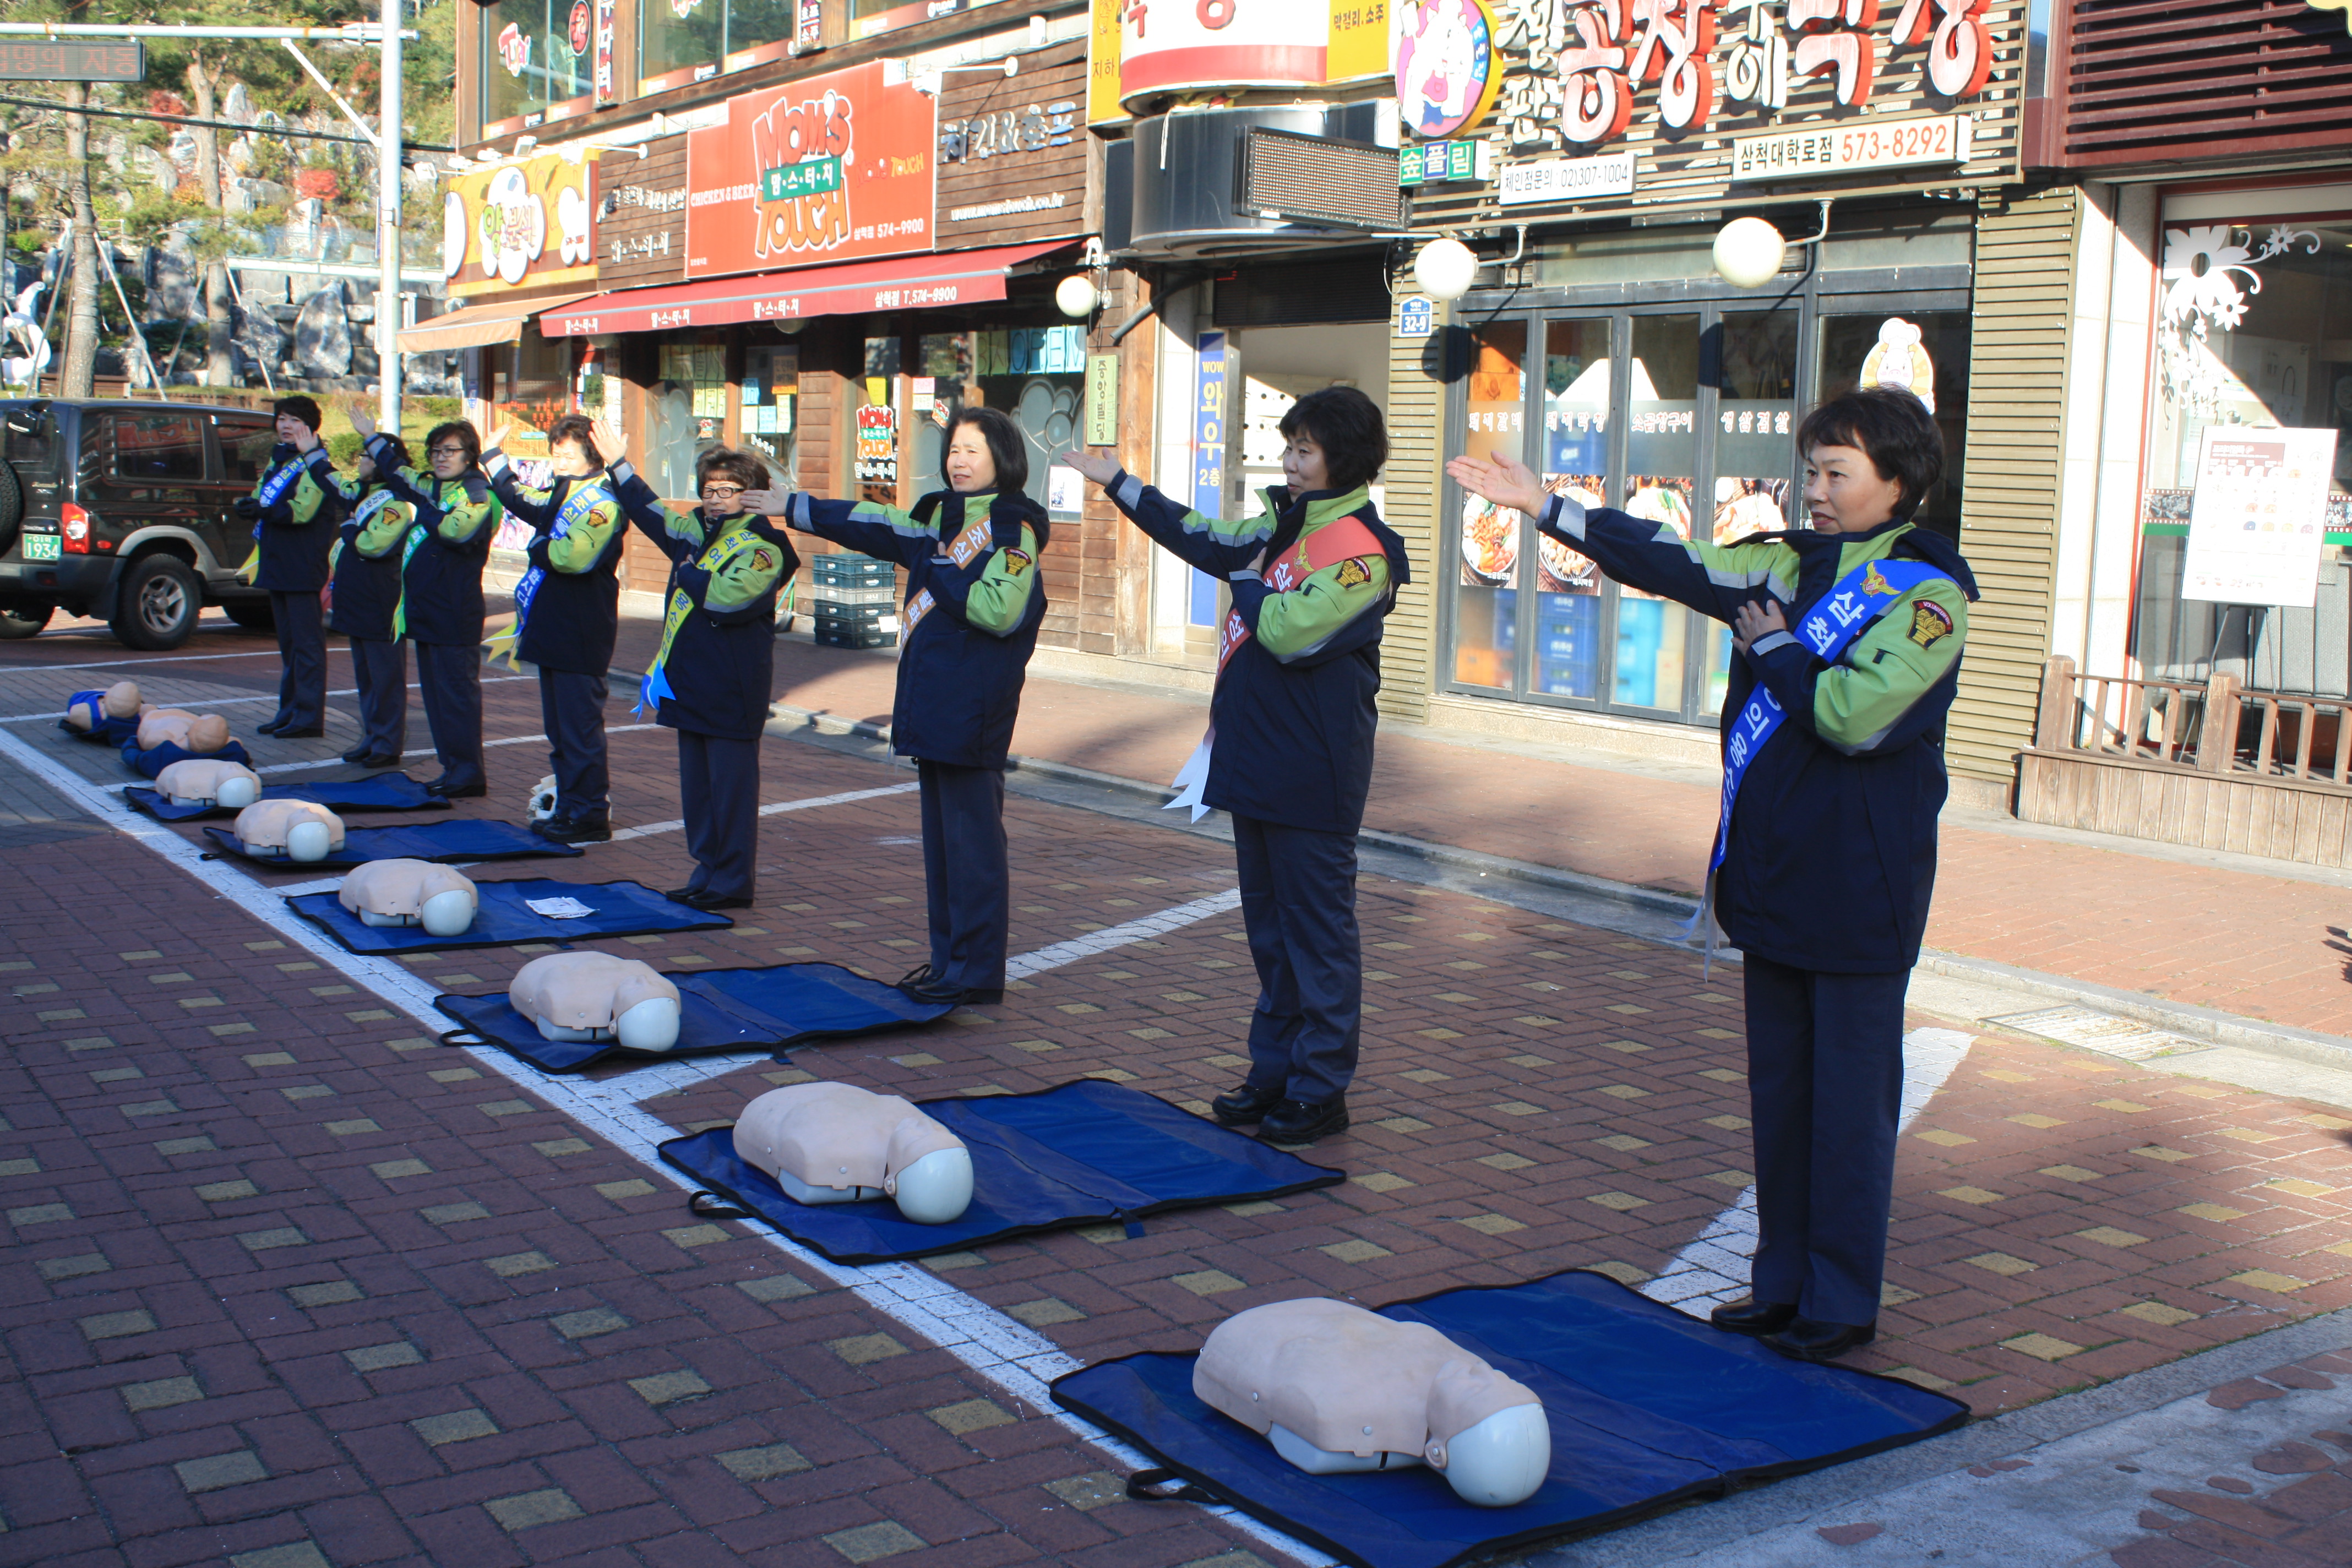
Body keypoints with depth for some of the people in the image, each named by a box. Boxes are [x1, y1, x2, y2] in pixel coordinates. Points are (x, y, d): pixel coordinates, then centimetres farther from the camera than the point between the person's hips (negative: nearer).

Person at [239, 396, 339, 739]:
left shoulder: (315, 463, -10)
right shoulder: (278, 457, 17)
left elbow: (302, 511, -20)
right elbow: (259, 498, 14)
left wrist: (262, 510, -22)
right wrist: (247, 505, -7)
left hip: (303, 568, -9)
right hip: (277, 565, 9)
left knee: (307, 644, -6)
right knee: (288, 644, 14)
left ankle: (309, 717, -4)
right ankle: (289, 712, 20)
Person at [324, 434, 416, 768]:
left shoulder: (394, 502, -16)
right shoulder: (363, 493, 11)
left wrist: (349, 526, -8)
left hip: (380, 603, -10)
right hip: (357, 600, 10)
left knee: (385, 677, -2)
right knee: (365, 676, 15)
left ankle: (388, 745, 2)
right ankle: (372, 738, 22)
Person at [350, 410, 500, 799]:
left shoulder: (476, 492, -9)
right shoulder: (427, 485, 15)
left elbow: (456, 529, -28)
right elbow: (395, 471, 35)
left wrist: (419, 502, -18)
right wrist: (372, 438, 42)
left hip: (456, 609, -9)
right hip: (424, 604, 9)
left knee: (457, 688, -8)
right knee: (434, 689, 10)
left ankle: (469, 772, -5)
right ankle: (452, 767, 15)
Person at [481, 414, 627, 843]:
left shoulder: (601, 502, -14)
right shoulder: (563, 495, 15)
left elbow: (575, 555, -29)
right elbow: (521, 501, 35)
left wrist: (539, 549, -11)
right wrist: (494, 456, 38)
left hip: (581, 636, -10)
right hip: (554, 630, 10)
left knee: (580, 729, -5)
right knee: (559, 728, 14)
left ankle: (591, 816, 0)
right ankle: (569, 808, 22)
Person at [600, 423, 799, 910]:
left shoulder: (762, 545, -12)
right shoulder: (697, 531, 13)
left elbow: (728, 597, -26)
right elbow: (650, 511, 30)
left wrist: (688, 572, -9)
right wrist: (618, 464, 34)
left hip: (732, 689, -9)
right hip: (690, 681, 9)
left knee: (731, 783, -4)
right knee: (697, 780, 14)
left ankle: (734, 882, 2)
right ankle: (708, 869, 23)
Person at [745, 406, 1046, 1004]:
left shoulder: (1011, 524, -10)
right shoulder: (940, 515, 17)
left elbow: (1000, 610, -22)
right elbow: (877, 525, 27)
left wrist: (936, 566, -13)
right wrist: (793, 507, 32)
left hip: (974, 707, -9)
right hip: (930, 702, 9)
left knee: (972, 839, -6)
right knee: (941, 835, 13)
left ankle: (978, 972, -2)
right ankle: (948, 959, 21)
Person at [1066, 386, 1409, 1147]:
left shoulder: (1362, 548, -16)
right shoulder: (1287, 523, 11)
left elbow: (1290, 631, -25)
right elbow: (1206, 542, 24)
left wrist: (1248, 582, -6)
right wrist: (1118, 484, 24)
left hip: (1313, 771, -9)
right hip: (1257, 757, 9)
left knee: (1317, 928, -1)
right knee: (1269, 924, 16)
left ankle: (1321, 1090, 7)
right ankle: (1275, 1071, 27)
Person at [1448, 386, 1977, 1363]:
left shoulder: (1926, 589, -10)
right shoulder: (1793, 567, 10)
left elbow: (1857, 714, -23)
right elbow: (1676, 564, 8)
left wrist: (1774, 649, -8)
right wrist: (1544, 508, 5)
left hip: (1861, 889, -7)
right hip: (1774, 871, 7)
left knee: (1850, 1098, 1)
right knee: (1779, 1088, 14)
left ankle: (1842, 1305, 13)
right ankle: (1784, 1282, 26)